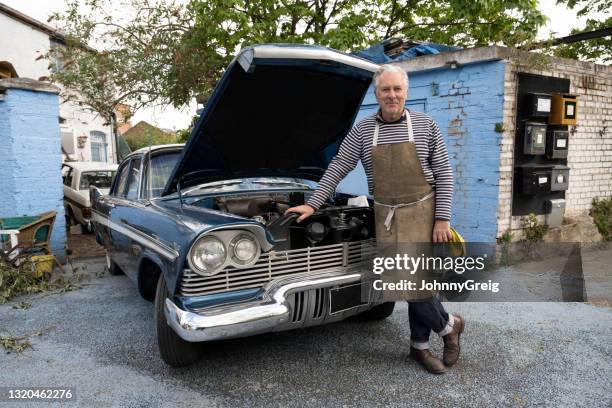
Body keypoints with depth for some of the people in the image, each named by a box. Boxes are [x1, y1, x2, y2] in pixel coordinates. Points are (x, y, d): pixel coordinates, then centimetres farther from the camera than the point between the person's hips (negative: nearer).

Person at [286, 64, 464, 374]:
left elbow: (444, 174, 0)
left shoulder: (425, 125, 0)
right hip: (386, 216, 2)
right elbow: (337, 169, 5)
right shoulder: (362, 130, 3)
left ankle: (420, 345, 22)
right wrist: (313, 204, 1)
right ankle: (447, 325, 24)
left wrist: (442, 219, -7)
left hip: (423, 211, -1)